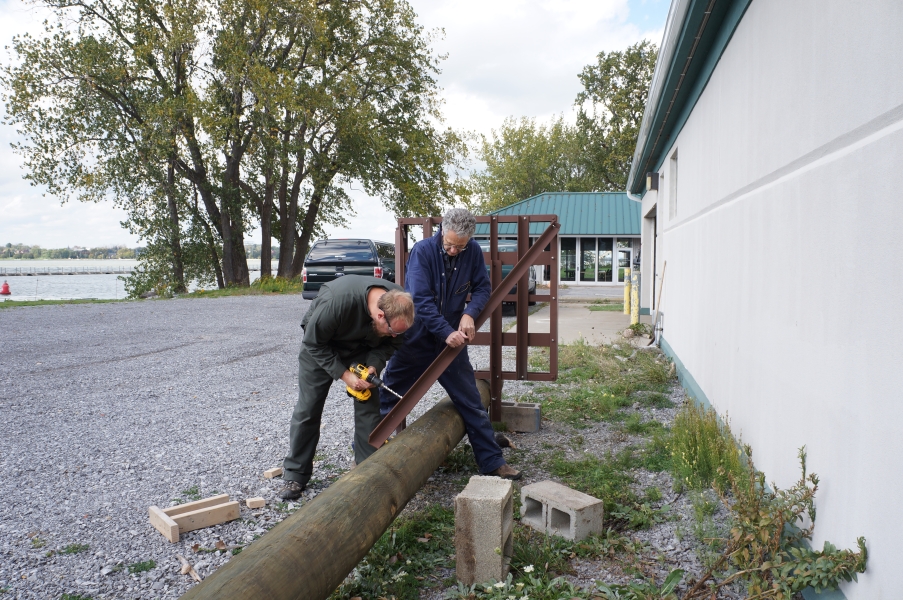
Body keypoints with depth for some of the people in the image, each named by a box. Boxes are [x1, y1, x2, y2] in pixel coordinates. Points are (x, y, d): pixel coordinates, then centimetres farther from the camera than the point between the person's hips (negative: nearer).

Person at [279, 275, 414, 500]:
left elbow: (391, 344, -7)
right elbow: (313, 343, -26)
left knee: (369, 410, -5)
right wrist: (344, 374, -28)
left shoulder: (399, 306, -27)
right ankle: (295, 475, 15)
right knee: (307, 409, 1)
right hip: (320, 347, -3)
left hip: (362, 350, 3)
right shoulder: (337, 300, -42)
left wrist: (373, 366, -25)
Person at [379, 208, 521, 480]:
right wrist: (447, 332, -29)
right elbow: (421, 300, -24)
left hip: (451, 340, 3)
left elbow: (483, 286, 1)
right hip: (415, 339, -3)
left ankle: (493, 462, 15)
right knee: (386, 401, 9)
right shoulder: (422, 251, -18)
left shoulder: (473, 252, -6)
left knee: (472, 403, 6)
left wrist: (470, 313, -19)